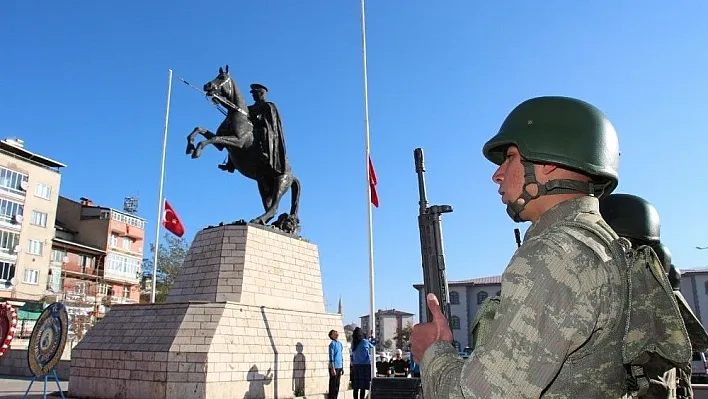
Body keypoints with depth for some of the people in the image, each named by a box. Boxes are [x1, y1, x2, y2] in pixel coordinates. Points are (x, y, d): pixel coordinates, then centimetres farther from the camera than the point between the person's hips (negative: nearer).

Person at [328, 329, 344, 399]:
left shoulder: (340, 343, 14)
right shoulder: (332, 343, -10)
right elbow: (331, 356, -14)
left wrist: (342, 368, 18)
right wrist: (332, 368, -17)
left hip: (339, 367, 7)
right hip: (334, 367, -7)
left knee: (337, 385, 11)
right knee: (333, 386, -3)